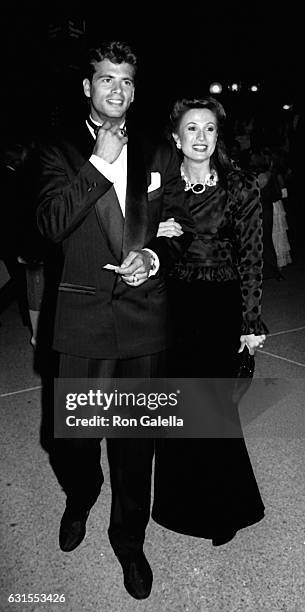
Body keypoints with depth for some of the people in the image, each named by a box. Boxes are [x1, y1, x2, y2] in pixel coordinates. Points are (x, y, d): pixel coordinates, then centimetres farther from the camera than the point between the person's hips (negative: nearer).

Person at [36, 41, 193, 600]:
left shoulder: (159, 155, 10)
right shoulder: (61, 152, 4)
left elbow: (180, 229, 11)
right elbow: (52, 225, -11)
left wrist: (155, 256, -10)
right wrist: (98, 162, -15)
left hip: (144, 316, 2)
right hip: (83, 317, -1)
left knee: (135, 438, 11)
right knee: (73, 436, 10)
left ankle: (129, 537, 35)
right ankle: (81, 497, 46)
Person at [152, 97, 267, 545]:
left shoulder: (241, 189, -4)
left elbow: (251, 259, -4)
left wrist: (252, 324, -5)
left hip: (222, 307, -3)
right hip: (172, 304, 3)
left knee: (214, 403, 3)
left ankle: (225, 508, 28)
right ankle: (180, 501, 34)